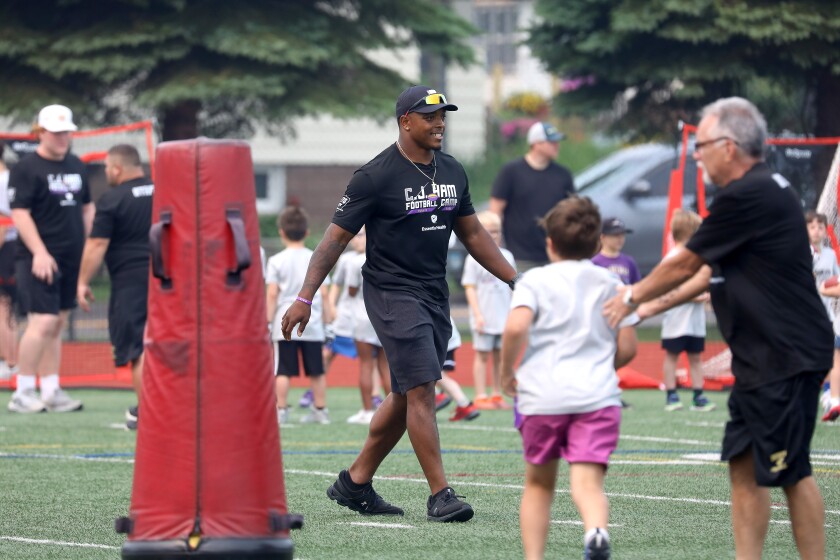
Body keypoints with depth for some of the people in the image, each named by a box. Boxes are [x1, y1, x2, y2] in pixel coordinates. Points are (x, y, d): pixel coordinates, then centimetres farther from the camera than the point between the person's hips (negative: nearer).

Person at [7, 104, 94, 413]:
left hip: (72, 260, 7)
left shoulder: (76, 166, 15)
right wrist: (39, 252, -20)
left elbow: (87, 208, 23)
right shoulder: (26, 168, -8)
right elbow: (19, 213, -13)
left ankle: (51, 392, 12)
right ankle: (22, 394, -8)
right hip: (39, 260, -7)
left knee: (58, 324, 9)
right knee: (43, 323, -14)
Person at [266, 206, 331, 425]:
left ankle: (281, 410, -5)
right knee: (316, 370, 10)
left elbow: (272, 294, -5)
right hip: (312, 325, 2)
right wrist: (325, 317, 12)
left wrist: (268, 322, -2)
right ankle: (320, 409, 14)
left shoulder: (276, 261, -1)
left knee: (283, 370, -1)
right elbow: (323, 293, 4)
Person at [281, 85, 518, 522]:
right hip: (392, 293, -7)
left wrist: (516, 280, 18)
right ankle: (440, 496, -14)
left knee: (405, 398, 11)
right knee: (421, 390, -14)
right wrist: (304, 297, -16)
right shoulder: (375, 176, -11)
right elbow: (336, 238, -10)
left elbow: (472, 234, 21)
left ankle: (355, 483, 23)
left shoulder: (451, 172, 10)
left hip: (435, 296, 7)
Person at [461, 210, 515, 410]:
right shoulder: (474, 258, -5)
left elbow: (513, 286, 15)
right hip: (484, 318, -4)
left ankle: (497, 395, 14)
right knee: (482, 355, 1)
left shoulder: (507, 256, 8)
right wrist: (478, 314, -14)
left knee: (500, 355, 8)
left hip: (504, 317, 4)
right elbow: (470, 288, -7)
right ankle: (480, 396, 4)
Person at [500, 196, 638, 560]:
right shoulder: (611, 284, 13)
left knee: (538, 484, 17)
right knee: (588, 483, -11)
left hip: (542, 396, -1)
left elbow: (516, 327, -14)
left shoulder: (536, 280, 3)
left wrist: (506, 372, 1)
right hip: (598, 397, 1)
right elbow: (627, 349, 12)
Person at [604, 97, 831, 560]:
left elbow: (684, 265, -7)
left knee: (789, 471, -7)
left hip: (787, 360, -10)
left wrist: (633, 296, 10)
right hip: (762, 361, 10)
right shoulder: (762, 190, 16)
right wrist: (650, 308, 29)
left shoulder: (747, 196, -16)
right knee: (745, 465, 9)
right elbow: (713, 274, 25)